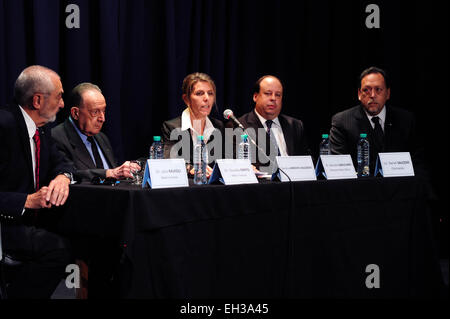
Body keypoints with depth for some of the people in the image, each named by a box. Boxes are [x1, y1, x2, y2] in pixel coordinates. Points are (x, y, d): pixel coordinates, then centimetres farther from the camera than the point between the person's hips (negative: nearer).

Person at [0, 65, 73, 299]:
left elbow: (59, 161, 19)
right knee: (57, 248, -28)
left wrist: (62, 177, -6)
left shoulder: (42, 128, 9)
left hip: (31, 222, 9)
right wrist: (28, 201, -29)